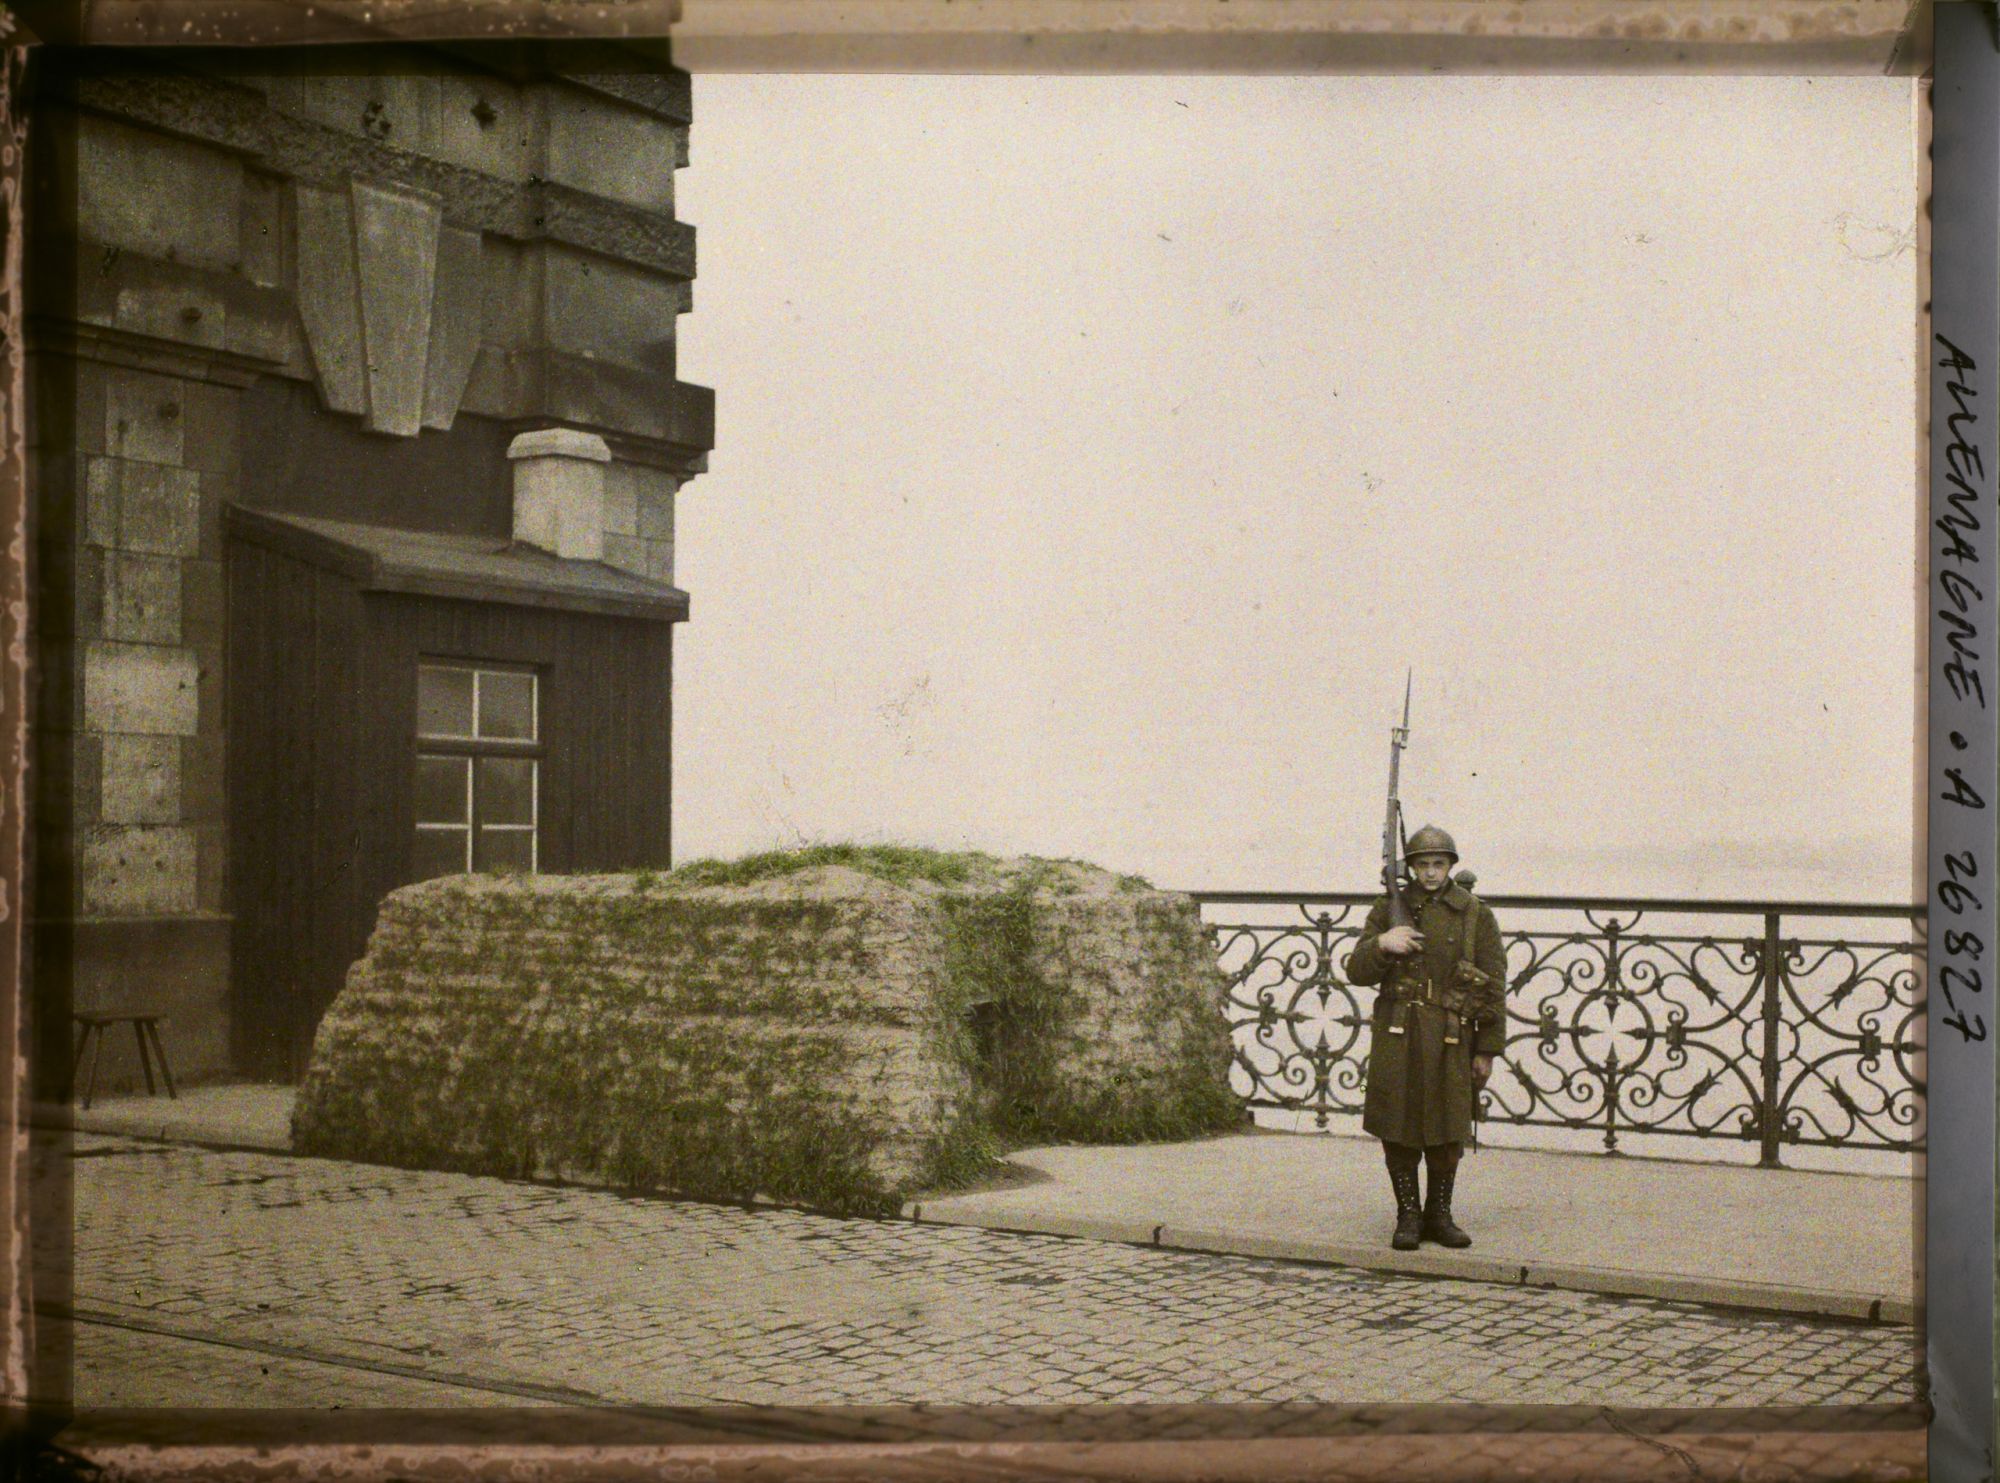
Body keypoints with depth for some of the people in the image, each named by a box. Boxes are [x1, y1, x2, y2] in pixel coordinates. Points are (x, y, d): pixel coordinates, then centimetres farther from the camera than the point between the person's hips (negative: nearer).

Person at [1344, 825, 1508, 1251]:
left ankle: (1439, 1215, 19)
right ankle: (1408, 1215, 11)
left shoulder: (1476, 915, 4)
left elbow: (1494, 987, 4)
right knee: (1398, 1126, 0)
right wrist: (1381, 944, -18)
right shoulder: (1390, 909, 7)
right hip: (1397, 1036, 0)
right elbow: (1357, 972, 3)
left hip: (1450, 1039, 0)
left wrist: (1487, 1050, 0)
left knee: (1447, 1131, 5)